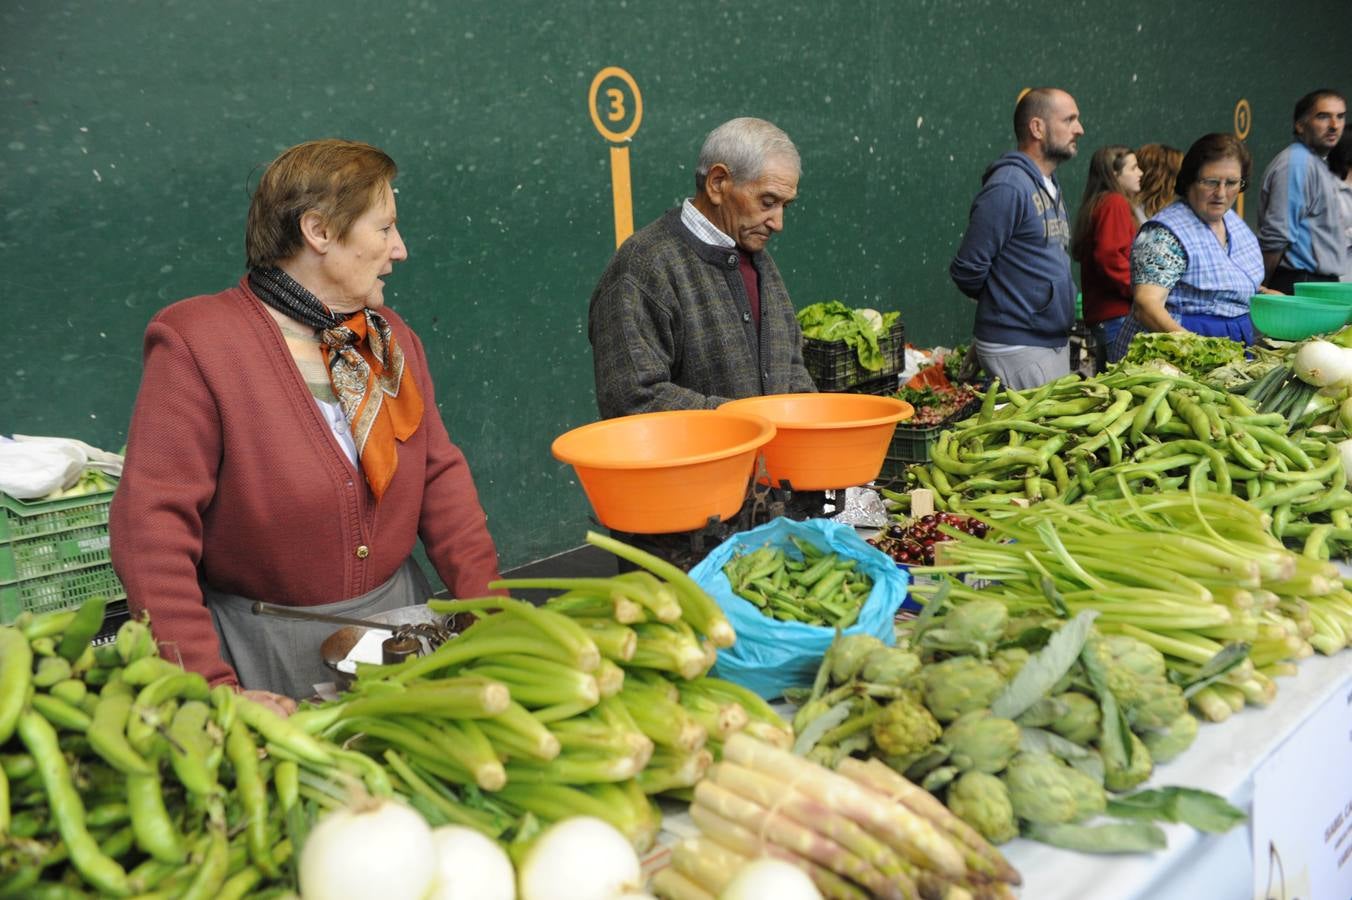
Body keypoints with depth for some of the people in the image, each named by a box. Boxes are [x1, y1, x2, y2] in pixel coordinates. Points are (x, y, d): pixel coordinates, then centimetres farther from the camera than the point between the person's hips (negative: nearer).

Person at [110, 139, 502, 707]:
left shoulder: (391, 338, 6)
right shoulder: (197, 344, -13)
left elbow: (440, 474, 6)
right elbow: (152, 526, -18)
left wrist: (488, 602, -6)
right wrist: (211, 687, -23)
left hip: (398, 614, 5)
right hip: (263, 645, -5)